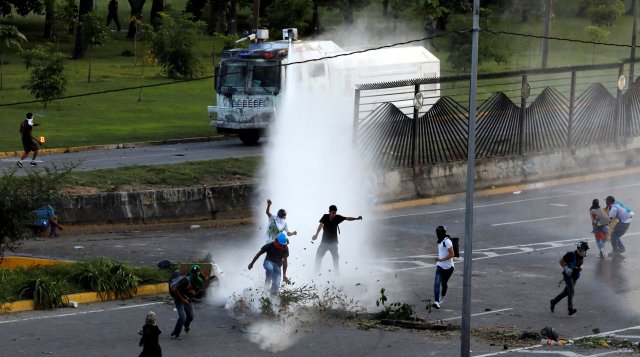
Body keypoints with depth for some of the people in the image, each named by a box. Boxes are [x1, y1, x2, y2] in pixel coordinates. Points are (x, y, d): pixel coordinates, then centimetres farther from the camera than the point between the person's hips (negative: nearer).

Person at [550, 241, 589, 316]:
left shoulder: (581, 256, 4)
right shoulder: (571, 255, -19)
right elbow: (561, 261, -13)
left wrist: (580, 268, -1)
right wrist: (566, 269, -22)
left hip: (575, 276, 8)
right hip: (568, 275, -8)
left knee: (566, 292, 14)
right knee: (571, 291, -20)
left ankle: (553, 302, 32)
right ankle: (570, 309, -26)